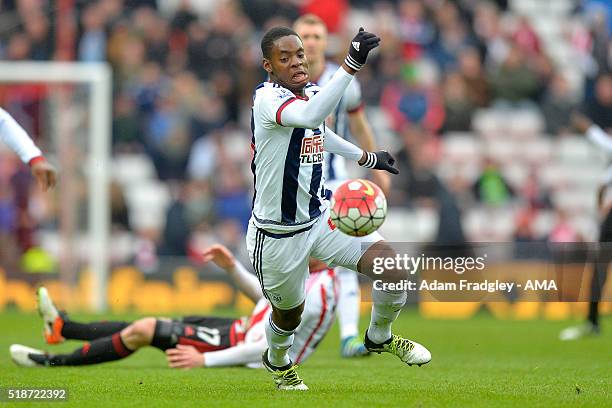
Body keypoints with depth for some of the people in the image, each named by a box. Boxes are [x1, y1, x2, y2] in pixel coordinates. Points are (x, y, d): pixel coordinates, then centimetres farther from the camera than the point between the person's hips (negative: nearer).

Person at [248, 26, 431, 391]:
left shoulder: (311, 91, 1)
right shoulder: (267, 99, -24)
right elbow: (311, 115, -47)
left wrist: (366, 158, 33)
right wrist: (352, 64, -54)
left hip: (320, 218, 6)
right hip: (277, 235, -6)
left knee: (394, 268, -11)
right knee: (289, 314, 15)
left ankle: (380, 337, 19)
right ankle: (277, 361, 52)